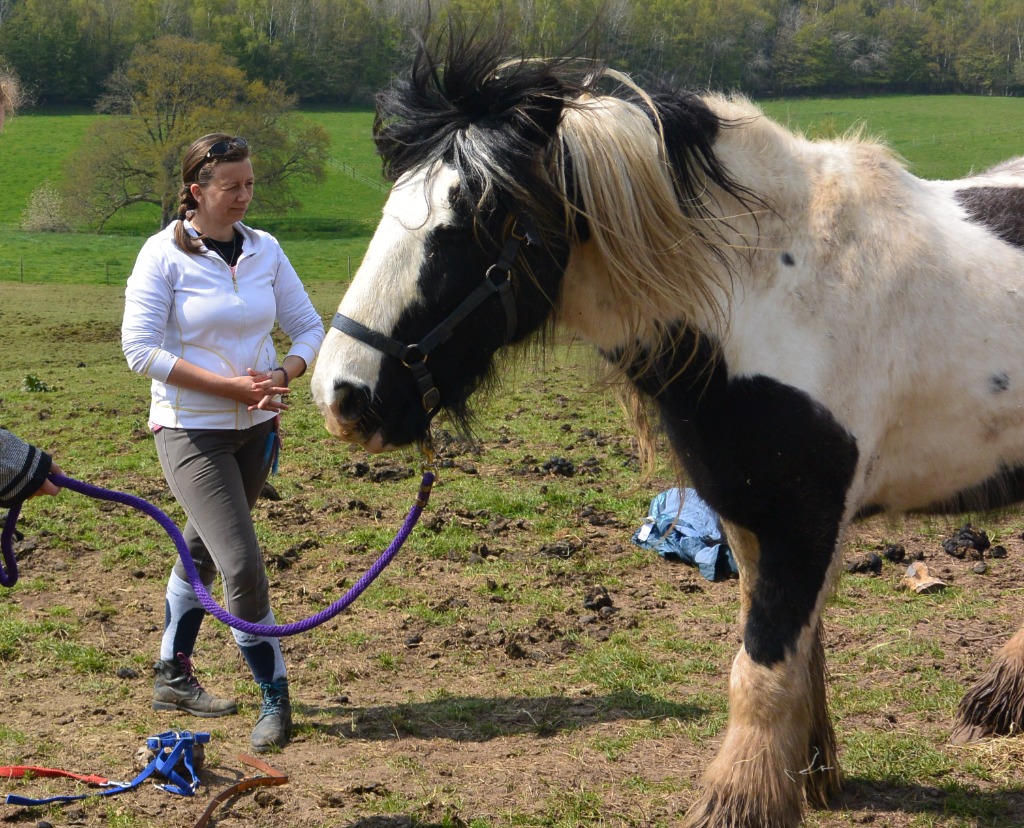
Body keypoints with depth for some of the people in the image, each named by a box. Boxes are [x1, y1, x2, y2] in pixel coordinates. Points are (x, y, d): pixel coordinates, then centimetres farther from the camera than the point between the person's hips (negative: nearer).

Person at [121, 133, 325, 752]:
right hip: (192, 430, -5)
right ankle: (276, 699, -2)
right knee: (243, 564, -13)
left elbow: (308, 328, 7)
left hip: (256, 428, 5)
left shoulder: (266, 250, 3)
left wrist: (283, 375, -15)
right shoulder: (165, 255, -11)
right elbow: (141, 349, -15)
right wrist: (228, 386, -21)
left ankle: (173, 677, 34)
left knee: (202, 552, 19)